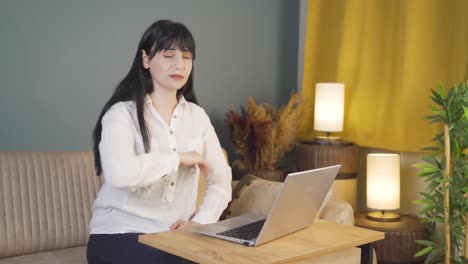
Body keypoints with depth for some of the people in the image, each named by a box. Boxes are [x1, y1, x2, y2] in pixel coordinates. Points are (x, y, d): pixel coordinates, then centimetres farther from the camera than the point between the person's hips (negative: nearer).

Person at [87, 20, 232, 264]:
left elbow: (221, 179, 4)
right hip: (121, 236, -5)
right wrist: (178, 158, -18)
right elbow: (118, 173, -29)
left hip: (176, 237, 5)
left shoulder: (197, 116, 8)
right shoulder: (122, 114, -9)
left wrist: (200, 221, -12)